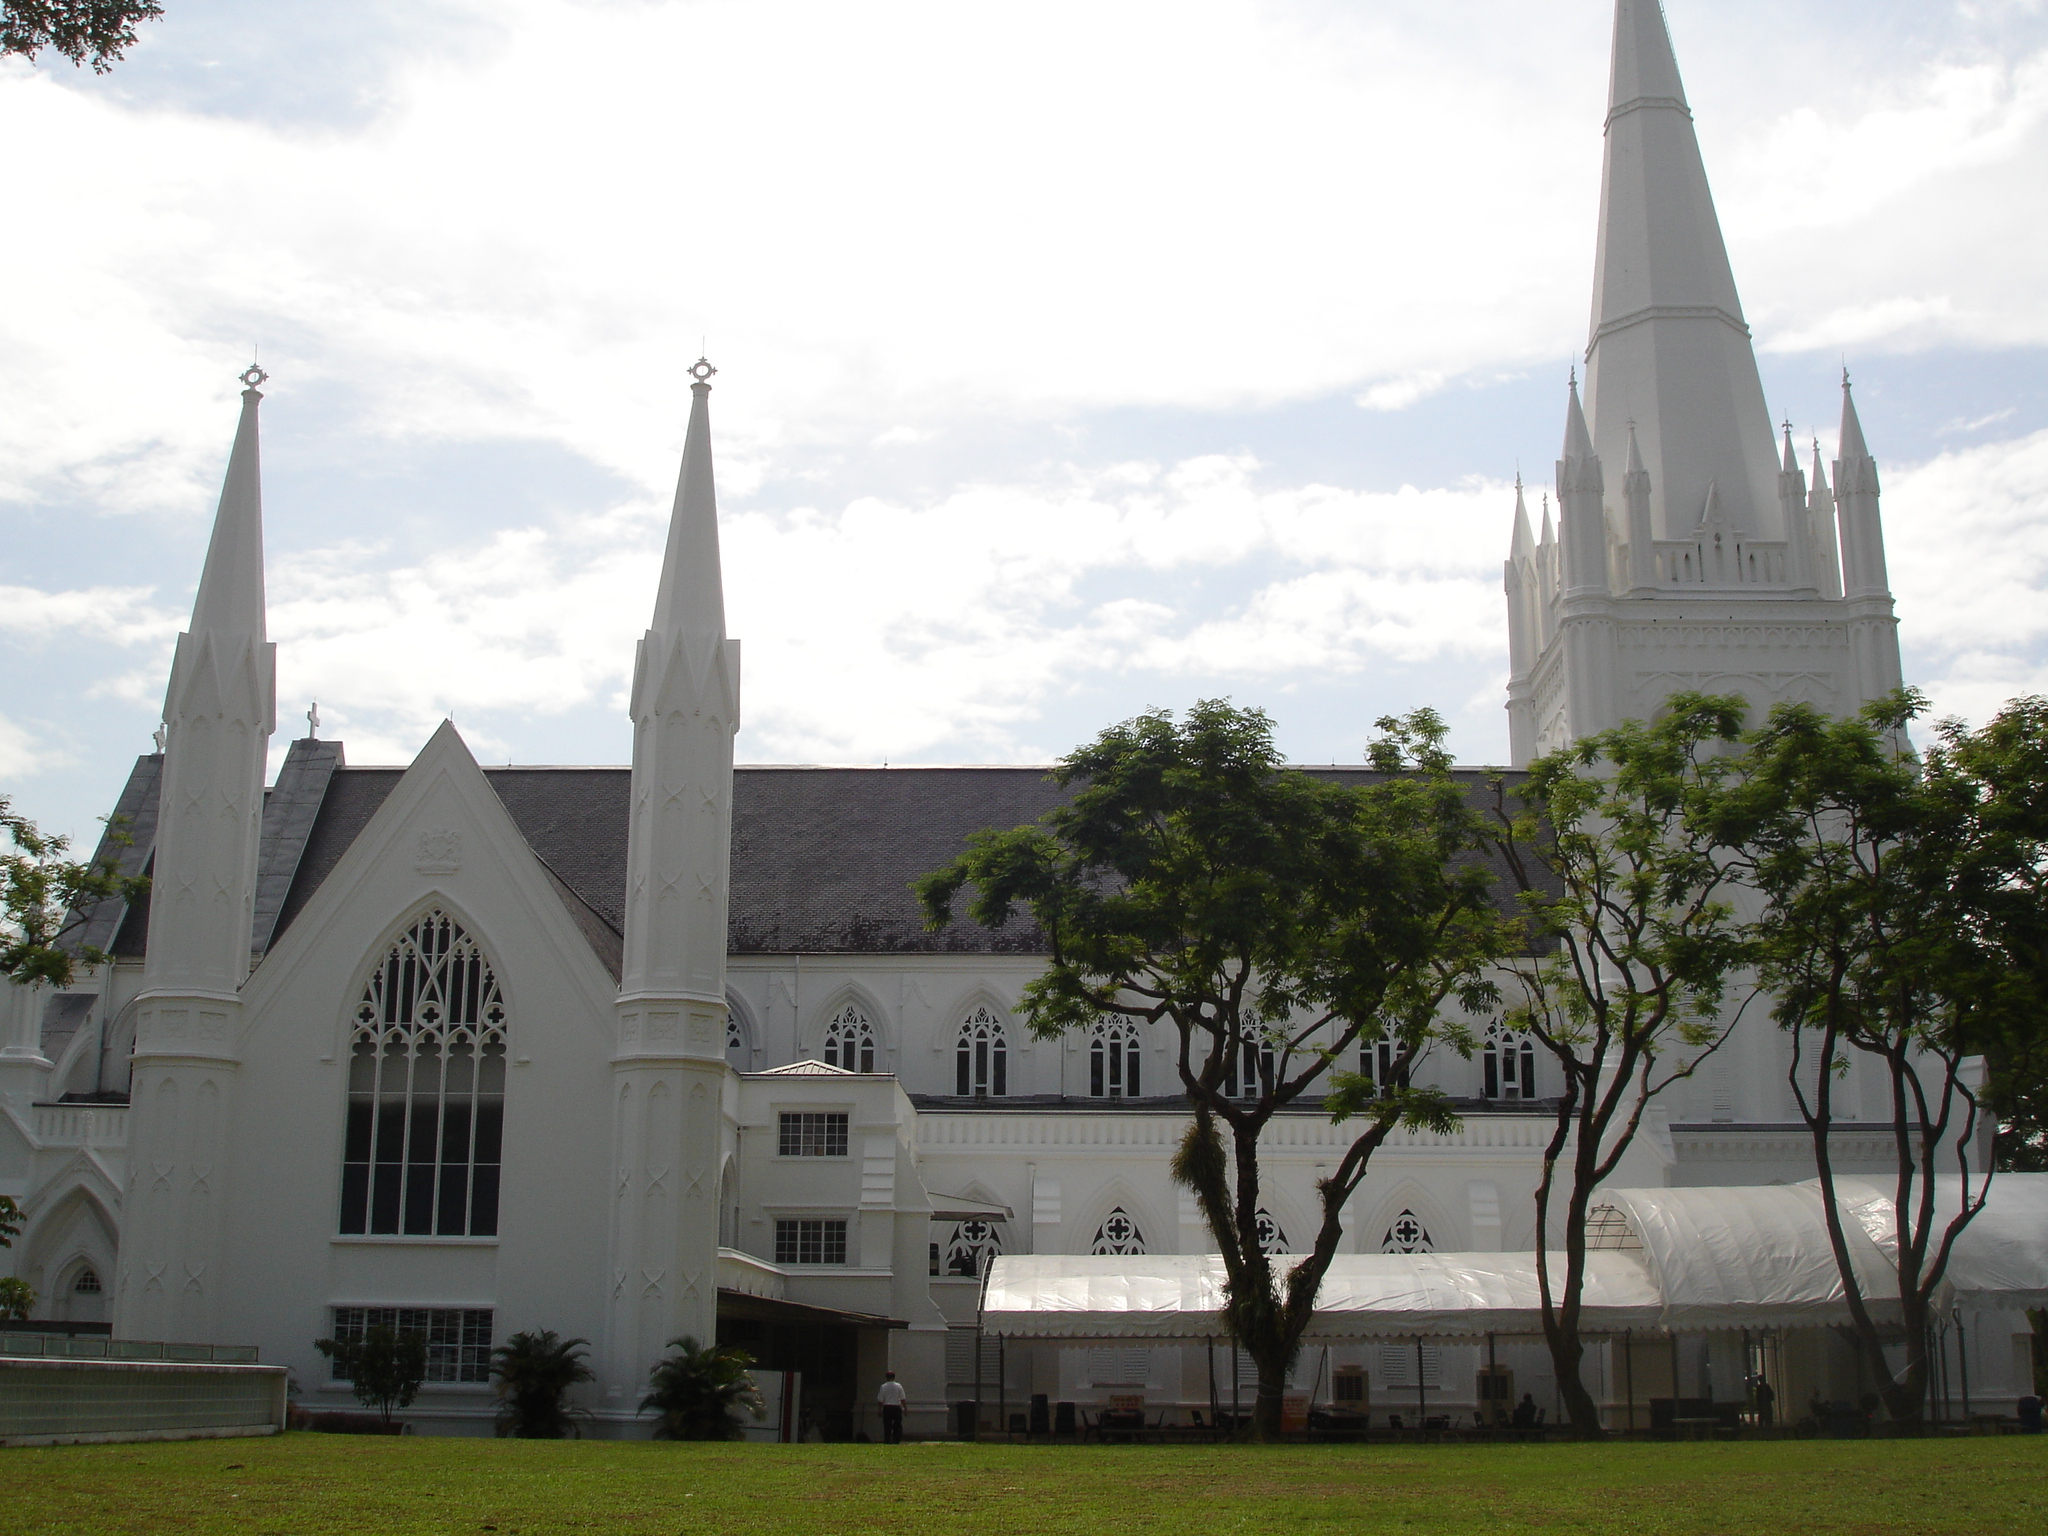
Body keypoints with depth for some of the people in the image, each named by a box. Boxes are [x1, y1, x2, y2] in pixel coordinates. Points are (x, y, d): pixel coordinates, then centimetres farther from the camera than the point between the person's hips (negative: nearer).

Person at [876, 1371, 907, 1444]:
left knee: (887, 1425, 4)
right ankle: (896, 1440, 1)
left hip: (887, 1407, 0)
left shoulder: (883, 1386, -1)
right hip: (896, 1407, 0)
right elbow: (902, 1398, 0)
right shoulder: (898, 1386, 1)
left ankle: (887, 1440, 1)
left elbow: (880, 1400, 0)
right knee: (897, 1425, 7)